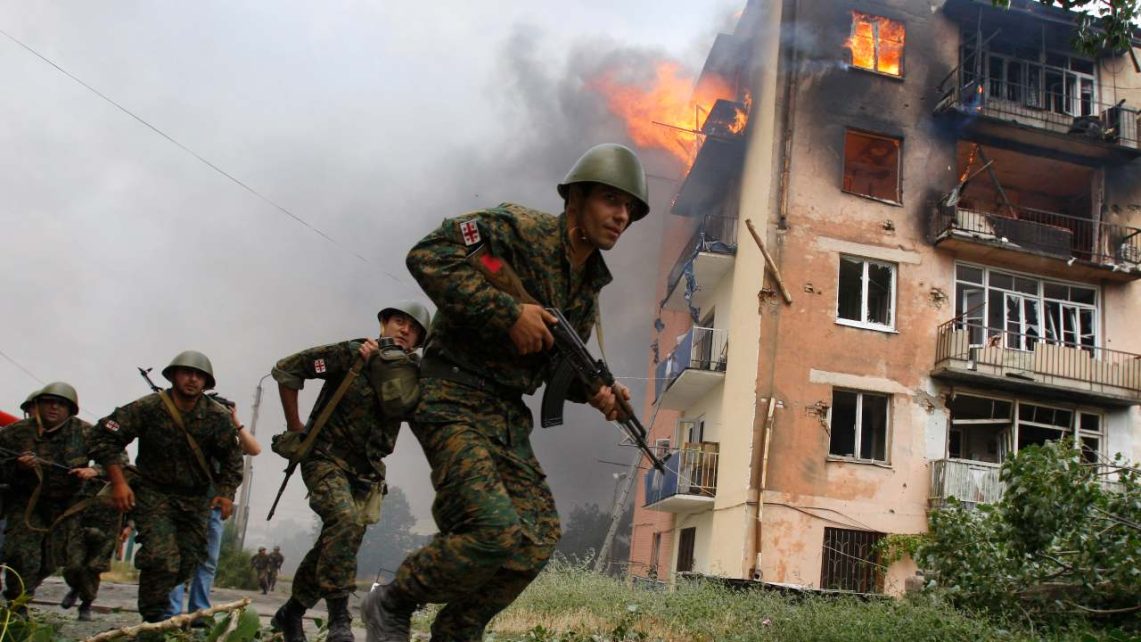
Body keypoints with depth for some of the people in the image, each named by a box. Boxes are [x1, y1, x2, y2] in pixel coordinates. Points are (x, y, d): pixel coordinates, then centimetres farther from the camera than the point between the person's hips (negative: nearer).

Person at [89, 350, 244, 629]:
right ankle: (153, 619, -3)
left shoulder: (219, 417, -5)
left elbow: (231, 458, 5)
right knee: (162, 556, -20)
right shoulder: (148, 408, -13)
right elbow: (104, 436, -10)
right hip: (153, 493, -4)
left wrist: (226, 493, -7)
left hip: (196, 498, 4)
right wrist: (118, 481, -17)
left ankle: (154, 601, 33)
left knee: (189, 561, 6)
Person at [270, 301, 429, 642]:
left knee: (335, 542, 9)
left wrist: (382, 363, -13)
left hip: (366, 471, 6)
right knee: (346, 522, -28)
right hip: (327, 457, -5)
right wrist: (294, 427, -4)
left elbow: (397, 405, -8)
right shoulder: (351, 353, -10)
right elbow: (286, 368, -8)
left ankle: (290, 613, 28)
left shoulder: (412, 376, 6)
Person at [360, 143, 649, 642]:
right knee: (495, 531, -21)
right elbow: (427, 257, -22)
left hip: (508, 416, 9)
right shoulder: (518, 229, -11)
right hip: (455, 401, -9)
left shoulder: (589, 287, 13)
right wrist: (507, 313, -24)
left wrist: (596, 391, 1)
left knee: (538, 539, 1)